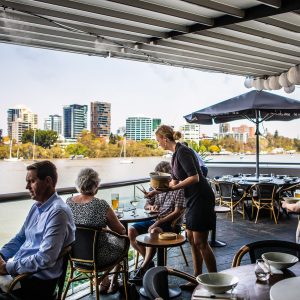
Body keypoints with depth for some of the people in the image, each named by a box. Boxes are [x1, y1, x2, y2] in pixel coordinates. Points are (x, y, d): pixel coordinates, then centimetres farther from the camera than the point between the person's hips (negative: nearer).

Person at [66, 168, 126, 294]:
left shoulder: (68, 202, -9)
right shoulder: (101, 205, -26)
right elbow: (121, 231, -13)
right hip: (96, 258, -5)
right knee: (122, 240, 24)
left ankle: (104, 283, 39)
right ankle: (113, 282, 38)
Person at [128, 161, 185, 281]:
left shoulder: (178, 189, -8)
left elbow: (177, 213, -15)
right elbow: (146, 205, 18)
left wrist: (158, 223, -22)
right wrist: (151, 206, -8)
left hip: (170, 224, -7)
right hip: (154, 220, 7)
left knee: (153, 231, -37)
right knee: (131, 231, -14)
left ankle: (144, 268, -23)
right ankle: (148, 261, -1)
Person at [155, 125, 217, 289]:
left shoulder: (183, 152, -18)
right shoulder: (176, 154, 11)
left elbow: (195, 177, -24)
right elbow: (174, 181, 18)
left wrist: (174, 188, -22)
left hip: (201, 198, -10)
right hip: (193, 199, 10)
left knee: (200, 242, -3)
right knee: (191, 239, 14)